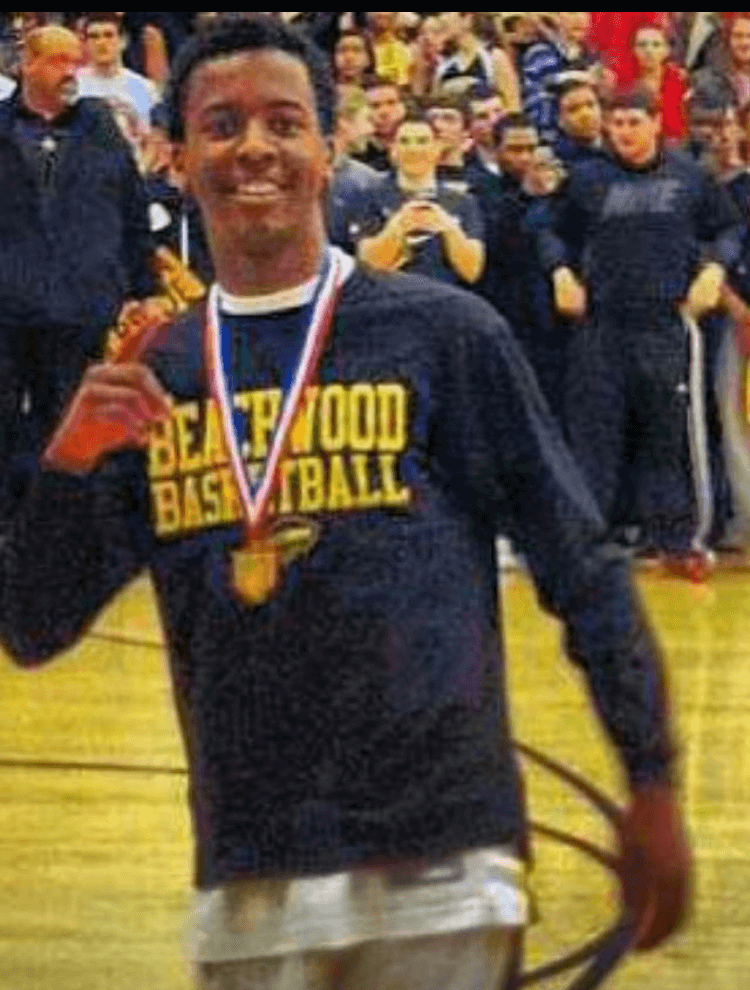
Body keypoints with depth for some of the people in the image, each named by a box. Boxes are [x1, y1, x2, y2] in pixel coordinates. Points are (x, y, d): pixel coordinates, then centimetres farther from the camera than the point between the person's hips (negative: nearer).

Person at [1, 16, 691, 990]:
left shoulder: (442, 333, 0)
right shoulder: (152, 378, 10)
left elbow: (583, 573, 2)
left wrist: (652, 788, -2)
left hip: (433, 865, -3)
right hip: (247, 879, 4)